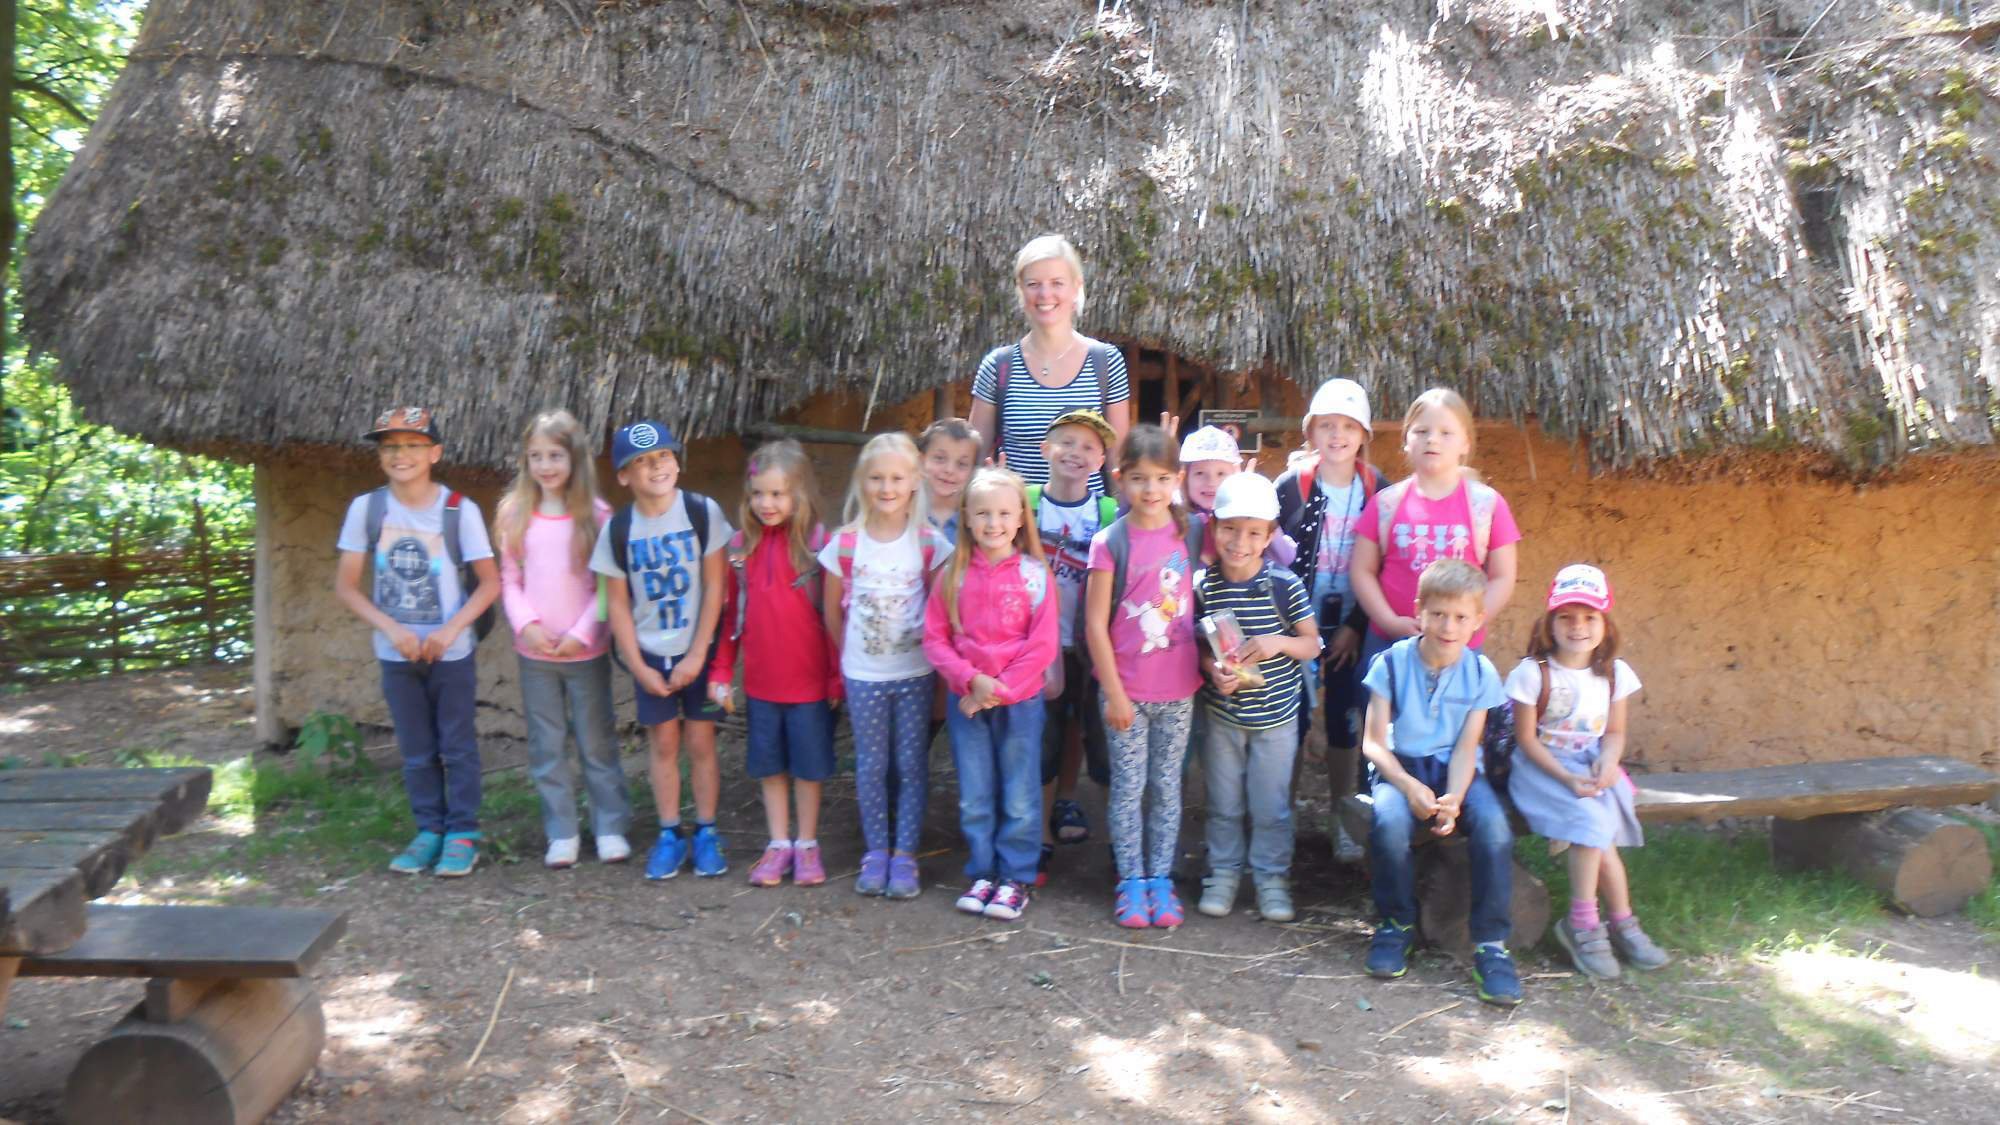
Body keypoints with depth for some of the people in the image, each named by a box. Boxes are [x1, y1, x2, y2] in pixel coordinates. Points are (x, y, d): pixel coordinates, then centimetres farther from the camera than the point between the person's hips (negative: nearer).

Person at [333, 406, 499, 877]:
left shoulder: (459, 510, -10)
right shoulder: (365, 508, -4)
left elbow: (490, 582, -5)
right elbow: (345, 585, -1)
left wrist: (451, 629, -18)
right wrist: (391, 628, -14)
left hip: (451, 654, -2)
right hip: (396, 655, 2)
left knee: (457, 746, 5)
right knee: (415, 750, 12)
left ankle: (463, 834, 15)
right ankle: (429, 830, 25)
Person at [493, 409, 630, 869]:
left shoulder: (597, 513, -6)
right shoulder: (513, 513, 2)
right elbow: (509, 579, 4)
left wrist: (582, 633, -13)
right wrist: (526, 624, -11)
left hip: (586, 650, -2)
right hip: (534, 651, 3)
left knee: (597, 743, 7)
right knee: (546, 746, 9)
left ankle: (610, 827, 19)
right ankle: (562, 833, 20)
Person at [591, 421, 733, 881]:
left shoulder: (703, 512, -10)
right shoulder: (617, 529, -5)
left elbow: (715, 587, -9)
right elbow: (617, 603, 0)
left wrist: (697, 655, -11)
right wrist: (638, 667, -4)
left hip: (699, 650, -1)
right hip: (650, 654, 2)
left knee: (701, 741, 3)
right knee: (663, 743, 7)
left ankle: (706, 833, 16)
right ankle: (670, 835, 19)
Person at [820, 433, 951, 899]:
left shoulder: (928, 542, -6)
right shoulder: (845, 542, -4)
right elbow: (832, 611, 6)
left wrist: (933, 650, -4)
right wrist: (849, 655, 8)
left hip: (914, 672, 0)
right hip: (862, 674, 1)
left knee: (911, 764, 5)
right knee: (871, 765, 8)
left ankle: (905, 854, 15)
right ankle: (876, 851, 21)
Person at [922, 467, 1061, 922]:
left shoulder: (1034, 574, -6)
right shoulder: (954, 575, 0)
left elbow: (1044, 646, -8)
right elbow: (934, 638, -1)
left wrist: (1000, 690, -13)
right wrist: (972, 680, -14)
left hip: (1020, 701, -2)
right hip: (965, 701, 2)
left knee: (1019, 797, 6)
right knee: (974, 798, 11)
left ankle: (1016, 877, 19)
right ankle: (982, 872, 25)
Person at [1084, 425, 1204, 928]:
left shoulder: (1192, 535, 0)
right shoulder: (1110, 542, -9)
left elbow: (1203, 608, 9)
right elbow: (1095, 624, -9)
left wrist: (1207, 667, 0)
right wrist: (1113, 693, -10)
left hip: (1178, 689, 3)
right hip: (1126, 690, -2)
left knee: (1167, 786, 11)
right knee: (1128, 786, 6)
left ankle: (1161, 878, 23)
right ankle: (1131, 881, 18)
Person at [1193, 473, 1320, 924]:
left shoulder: (1285, 585, -11)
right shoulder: (1203, 586, -7)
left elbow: (1312, 644, -5)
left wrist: (1278, 642, -24)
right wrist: (1212, 668, -19)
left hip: (1275, 716, -1)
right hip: (1221, 715, 1)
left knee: (1271, 806, 10)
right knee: (1223, 804, 14)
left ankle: (1272, 877, 27)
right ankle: (1223, 873, 31)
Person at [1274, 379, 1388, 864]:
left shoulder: (1378, 490, -1)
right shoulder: (1292, 485, -4)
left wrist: (1355, 626, -6)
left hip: (1350, 628, 1)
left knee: (1345, 722, 7)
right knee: (1291, 720, 4)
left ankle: (1341, 822, 20)